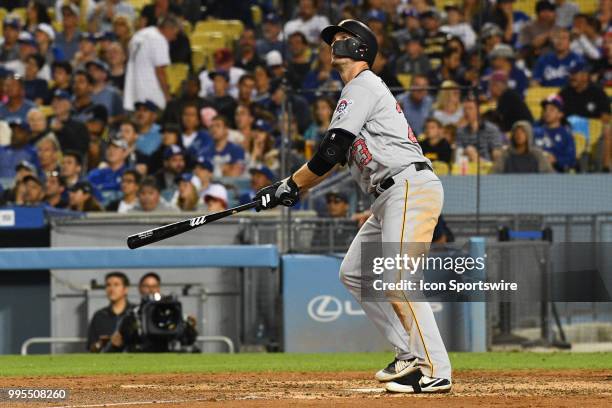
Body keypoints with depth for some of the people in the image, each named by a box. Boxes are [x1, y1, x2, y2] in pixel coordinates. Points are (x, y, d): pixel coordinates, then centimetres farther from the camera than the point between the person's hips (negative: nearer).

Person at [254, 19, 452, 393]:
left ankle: (435, 371, -23)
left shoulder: (362, 86, -5)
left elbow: (333, 149, -13)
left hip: (411, 187, -11)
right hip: (391, 198, 11)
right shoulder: (360, 91, 26)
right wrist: (291, 188, 14)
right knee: (354, 273, 13)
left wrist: (293, 184, -5)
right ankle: (411, 355, 11)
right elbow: (338, 156, 24)